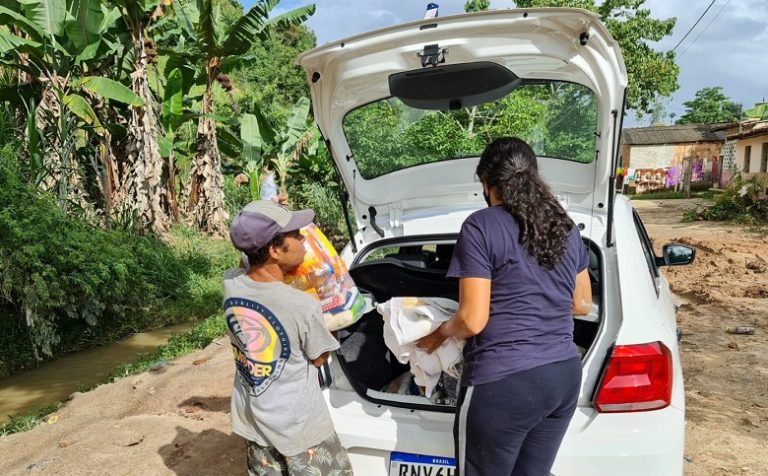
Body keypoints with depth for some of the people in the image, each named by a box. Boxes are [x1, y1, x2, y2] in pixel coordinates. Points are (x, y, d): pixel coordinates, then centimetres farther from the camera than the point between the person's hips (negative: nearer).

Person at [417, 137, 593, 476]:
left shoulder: (481, 226, -12)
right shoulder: (567, 228, 10)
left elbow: (473, 320, -15)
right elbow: (582, 304, 19)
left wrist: (439, 333, 4)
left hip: (503, 382, -7)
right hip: (564, 375, 7)